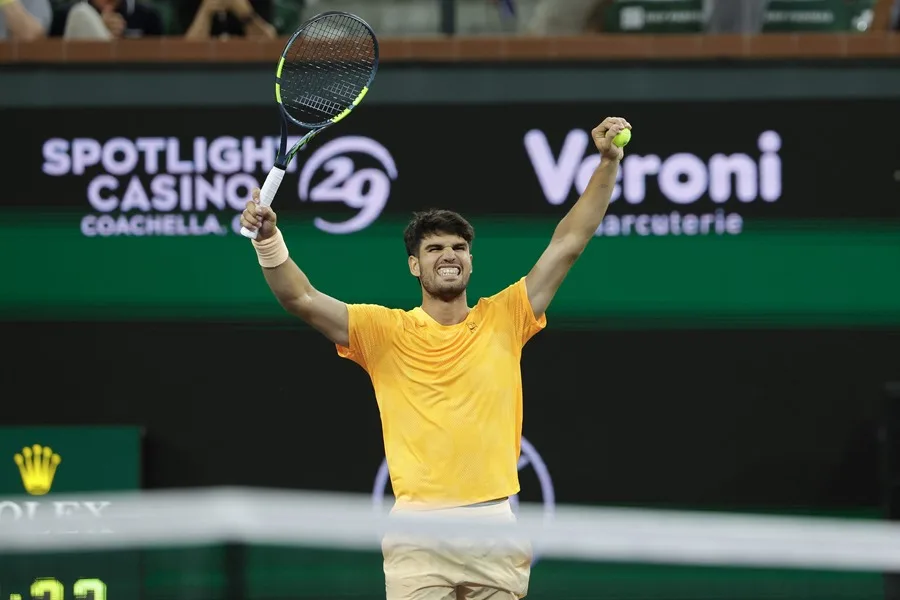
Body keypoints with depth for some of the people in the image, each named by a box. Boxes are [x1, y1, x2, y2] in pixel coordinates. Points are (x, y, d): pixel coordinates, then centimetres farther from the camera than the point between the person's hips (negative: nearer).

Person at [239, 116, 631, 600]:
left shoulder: (503, 319, 10)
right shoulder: (384, 331, 6)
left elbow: (567, 243, 8)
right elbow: (301, 299, -2)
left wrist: (608, 163, 2)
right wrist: (268, 238, -18)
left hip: (495, 525, 1)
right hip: (418, 534, -1)